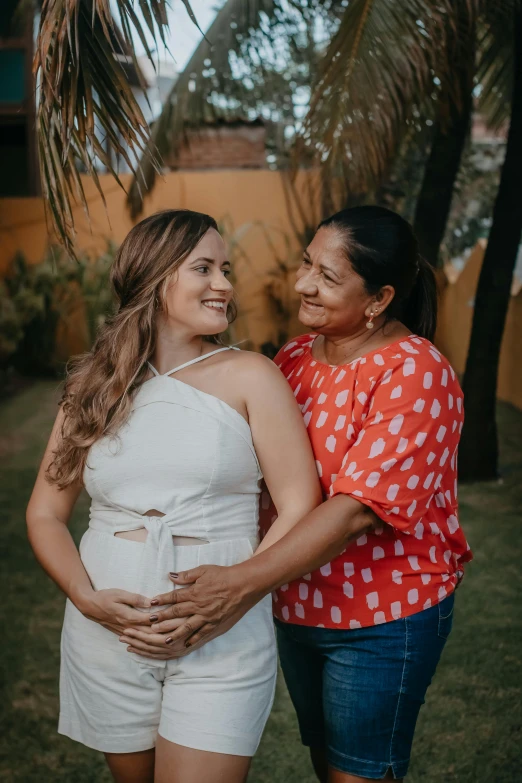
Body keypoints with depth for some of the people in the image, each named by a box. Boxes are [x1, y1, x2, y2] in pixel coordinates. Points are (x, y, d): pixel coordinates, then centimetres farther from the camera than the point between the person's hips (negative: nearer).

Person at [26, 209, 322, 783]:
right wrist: (87, 598, -9)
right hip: (107, 637, 3)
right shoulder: (94, 388, 6)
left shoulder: (249, 378, -2)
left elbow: (299, 507, -6)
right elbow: (45, 513, 7)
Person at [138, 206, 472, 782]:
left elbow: (360, 507, -28)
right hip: (298, 604, 7)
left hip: (383, 618, -6)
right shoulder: (294, 358, 2)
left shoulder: (415, 374, -20)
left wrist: (243, 584, -34)